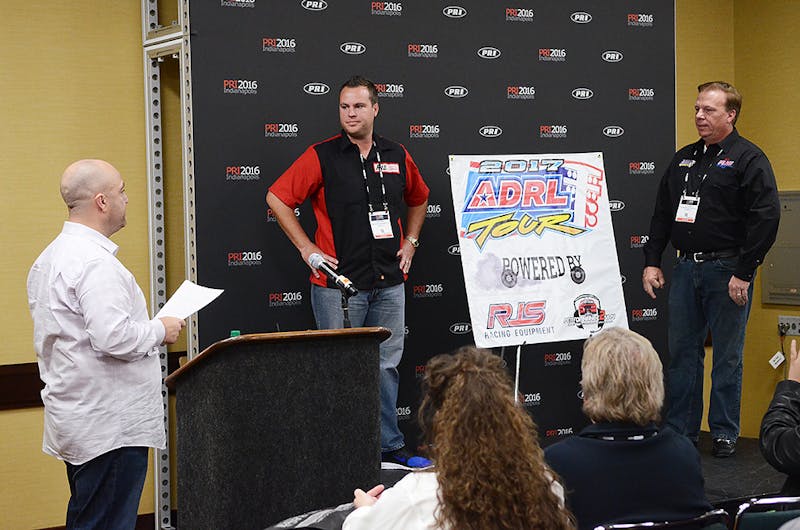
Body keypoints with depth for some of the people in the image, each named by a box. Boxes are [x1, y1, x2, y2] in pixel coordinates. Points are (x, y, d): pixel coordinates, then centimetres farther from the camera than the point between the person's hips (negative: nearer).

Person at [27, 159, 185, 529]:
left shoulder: (50, 258, 15)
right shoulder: (95, 263, -19)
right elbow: (113, 338, -26)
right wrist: (160, 330, -9)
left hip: (79, 422, 10)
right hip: (109, 425, -10)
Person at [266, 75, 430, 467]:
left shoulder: (397, 156, 9)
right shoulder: (321, 156, -5)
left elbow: (418, 199, 27)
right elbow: (277, 198, -3)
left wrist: (410, 241, 15)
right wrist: (307, 248, -6)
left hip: (389, 283, 4)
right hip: (339, 281, -4)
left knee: (387, 365, 11)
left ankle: (389, 445, 20)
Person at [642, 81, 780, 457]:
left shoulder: (748, 159, -7)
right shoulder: (684, 159, 14)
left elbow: (766, 218, -14)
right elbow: (662, 214, 19)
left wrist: (744, 273, -16)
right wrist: (652, 262, 11)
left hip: (727, 270, -6)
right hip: (686, 268, 6)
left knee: (727, 356, 2)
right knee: (682, 351, 9)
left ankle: (724, 433, 13)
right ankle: (680, 431, 18)